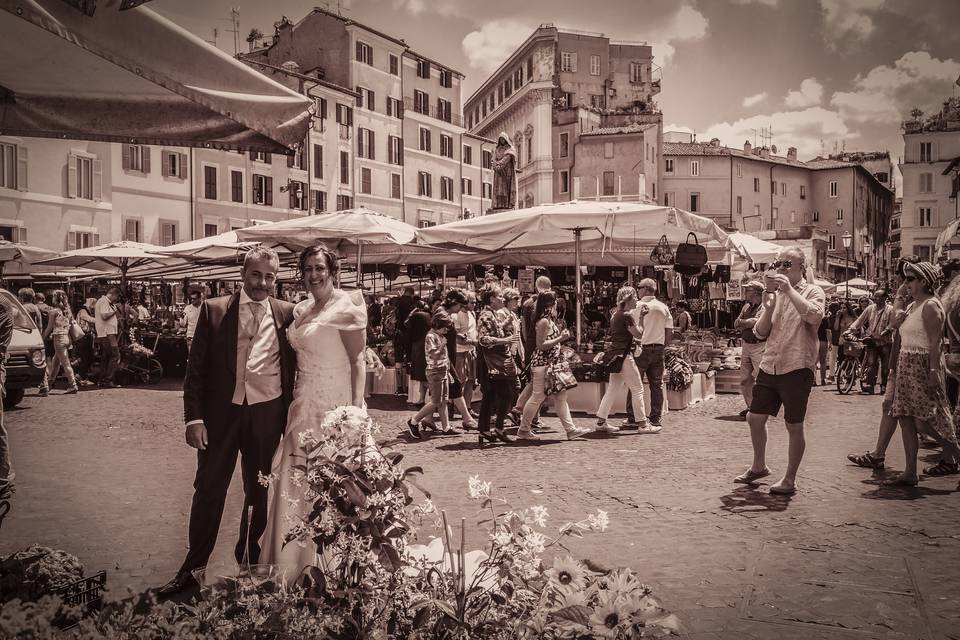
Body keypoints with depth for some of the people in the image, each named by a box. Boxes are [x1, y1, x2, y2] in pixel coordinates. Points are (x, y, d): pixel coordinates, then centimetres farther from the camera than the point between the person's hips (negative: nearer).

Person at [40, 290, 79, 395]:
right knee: (55, 362, 16)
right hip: (67, 337, 7)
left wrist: (43, 337, 10)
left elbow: (49, 327, -5)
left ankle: (73, 385, -4)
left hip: (59, 338, -7)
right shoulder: (67, 310, 9)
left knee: (65, 363, -4)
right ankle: (48, 384, 23)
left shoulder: (53, 311, -9)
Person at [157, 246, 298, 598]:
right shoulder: (214, 310, 0)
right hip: (222, 411, -1)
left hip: (267, 414, 1)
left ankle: (248, 563, 30)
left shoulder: (287, 313, 2)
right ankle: (191, 568, 20)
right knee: (208, 490, 6)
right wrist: (193, 417, -7)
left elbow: (296, 366, 6)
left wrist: (292, 415, 1)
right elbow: (196, 367, -1)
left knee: (259, 493, 13)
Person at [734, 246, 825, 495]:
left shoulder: (813, 292, -2)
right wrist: (768, 307, -7)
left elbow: (814, 316, -25)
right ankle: (758, 467, 32)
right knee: (754, 418, 11)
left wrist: (789, 289, -21)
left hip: (797, 369, -6)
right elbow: (760, 333, 9)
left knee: (794, 426, 3)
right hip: (769, 367, 6)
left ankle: (790, 480, 15)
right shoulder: (774, 295, 13)